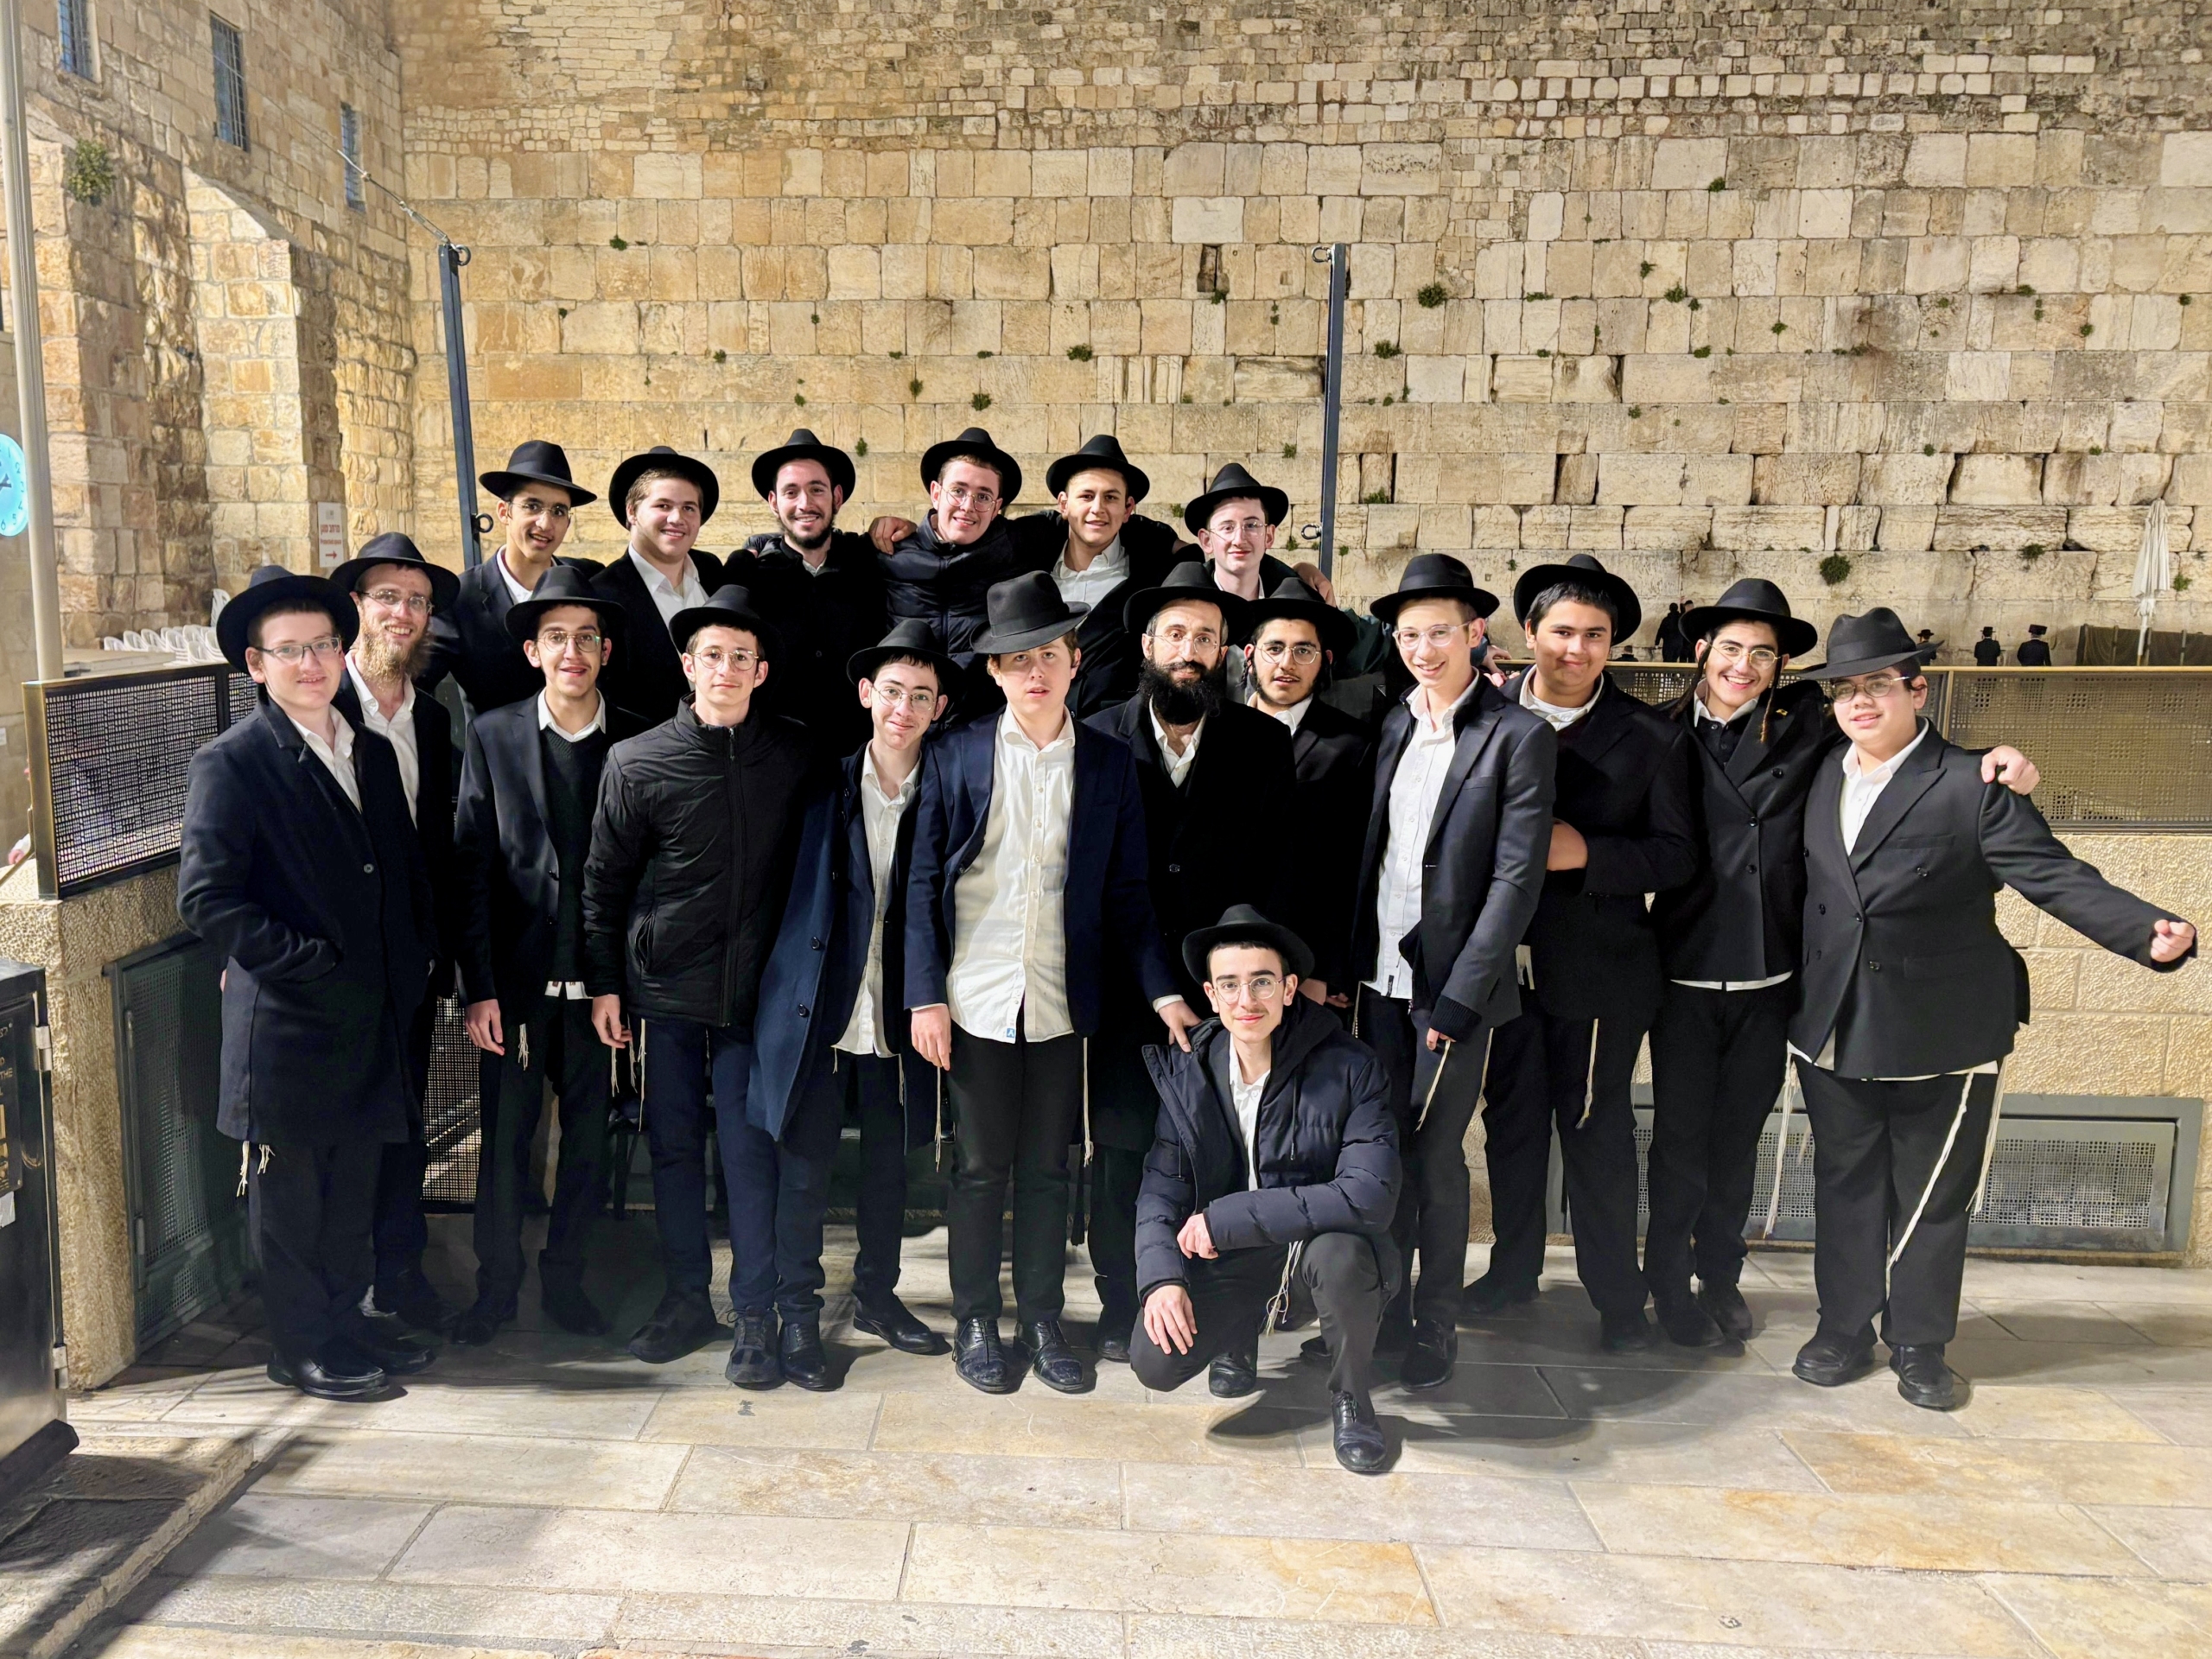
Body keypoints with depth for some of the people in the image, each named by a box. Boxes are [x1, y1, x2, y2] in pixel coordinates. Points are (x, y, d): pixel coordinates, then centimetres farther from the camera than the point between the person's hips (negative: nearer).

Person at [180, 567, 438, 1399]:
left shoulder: (373, 752, 10)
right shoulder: (230, 764, -10)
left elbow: (406, 870, 18)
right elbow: (206, 898, -16)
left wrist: (416, 961, 7)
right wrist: (309, 961, -18)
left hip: (373, 1017, 6)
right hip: (288, 1020, -6)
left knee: (353, 1187, 17)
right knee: (289, 1190, 8)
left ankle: (346, 1320, 33)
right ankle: (302, 1347, 21)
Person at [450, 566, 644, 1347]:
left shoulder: (638, 742, 1)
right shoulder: (492, 735, 1)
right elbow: (471, 865, -1)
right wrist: (477, 986, -7)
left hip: (600, 976, 1)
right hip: (516, 975, 0)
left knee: (588, 1136, 9)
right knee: (504, 1136, 6)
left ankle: (564, 1278, 27)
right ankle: (497, 1286, 24)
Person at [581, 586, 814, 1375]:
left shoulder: (795, 755, 0)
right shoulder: (637, 762, -2)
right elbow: (603, 880, 3)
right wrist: (604, 983, 3)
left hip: (753, 985, 0)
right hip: (664, 984, 1)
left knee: (748, 1148, 1)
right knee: (673, 1145, 10)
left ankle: (756, 1312, 12)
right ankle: (686, 1299, 24)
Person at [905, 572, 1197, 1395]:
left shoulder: (1111, 763, 4)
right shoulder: (955, 756, 1)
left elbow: (1127, 891, 6)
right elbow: (924, 883, 0)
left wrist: (1163, 989, -3)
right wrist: (925, 995, -6)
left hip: (1062, 1001, 1)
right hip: (975, 999, -1)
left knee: (1047, 1168, 11)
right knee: (981, 1168, 8)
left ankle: (1043, 1319, 27)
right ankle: (974, 1322, 25)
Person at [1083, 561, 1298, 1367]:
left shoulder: (1263, 743, 6)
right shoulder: (1098, 737, 6)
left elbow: (1282, 863, 4)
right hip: (1125, 987, 0)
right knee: (1120, 1149, 7)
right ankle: (1120, 1308, 23)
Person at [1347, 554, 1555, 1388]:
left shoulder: (1518, 737, -7)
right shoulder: (1388, 727, 9)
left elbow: (1516, 876, -11)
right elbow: (1366, 855, 11)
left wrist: (1459, 996, -14)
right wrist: (1347, 968, 3)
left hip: (1453, 984, -4)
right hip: (1380, 976, 4)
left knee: (1435, 1156, 4)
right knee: (1383, 1150, 9)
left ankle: (1436, 1324, 20)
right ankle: (1385, 1307, 24)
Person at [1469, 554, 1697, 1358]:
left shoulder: (1651, 737, -4)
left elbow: (1676, 854, -5)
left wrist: (1586, 854, -18)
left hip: (1600, 967, -2)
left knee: (1596, 1124, 6)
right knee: (1512, 1115, 15)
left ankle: (1617, 1292, 22)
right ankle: (1513, 1268, 33)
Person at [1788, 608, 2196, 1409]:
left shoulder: (1973, 786, -9)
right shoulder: (1819, 782, 6)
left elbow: (2058, 878, -15)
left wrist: (2154, 930, -30)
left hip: (1943, 1039, -4)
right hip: (1835, 1035, 4)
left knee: (1932, 1198, 10)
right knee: (1845, 1189, 13)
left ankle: (1920, 1345, 25)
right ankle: (1844, 1330, 28)